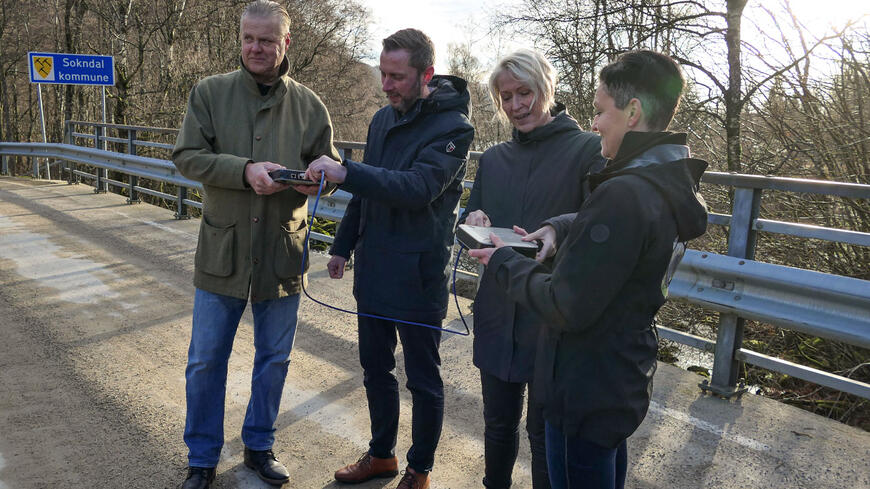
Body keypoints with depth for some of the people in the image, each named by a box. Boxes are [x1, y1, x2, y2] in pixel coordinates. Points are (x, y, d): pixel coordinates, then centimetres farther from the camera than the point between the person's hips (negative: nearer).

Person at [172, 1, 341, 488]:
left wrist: (312, 178, -19)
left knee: (275, 358, 14)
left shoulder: (309, 105, 2)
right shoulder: (210, 92, -1)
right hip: (222, 251, -1)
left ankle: (259, 445, 36)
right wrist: (245, 170, -23)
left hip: (282, 252, 1)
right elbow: (187, 155, -7)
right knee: (206, 360, 9)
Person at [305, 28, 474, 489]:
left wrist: (345, 172, -37)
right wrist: (342, 245, 17)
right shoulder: (383, 118, 8)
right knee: (375, 369, 19)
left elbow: (418, 188, -30)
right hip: (373, 269, 8)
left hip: (417, 276, -7)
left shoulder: (452, 127, -15)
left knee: (423, 379, 8)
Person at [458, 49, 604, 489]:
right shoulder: (493, 159, 10)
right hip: (498, 316, 5)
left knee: (545, 430, 10)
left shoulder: (589, 149, -7)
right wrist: (475, 221, -8)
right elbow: (468, 223, 15)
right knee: (498, 422, 20)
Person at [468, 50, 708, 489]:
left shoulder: (624, 195, -30)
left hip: (586, 393, -10)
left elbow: (567, 308, -27)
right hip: (624, 382, 10)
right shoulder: (669, 185, 2)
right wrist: (557, 227, 0)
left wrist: (505, 264, -13)